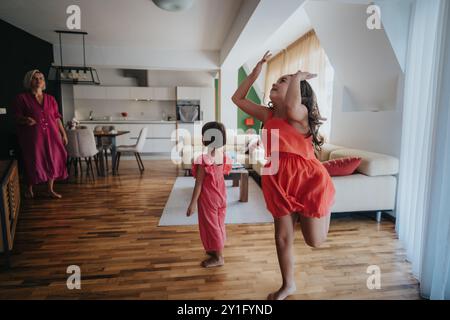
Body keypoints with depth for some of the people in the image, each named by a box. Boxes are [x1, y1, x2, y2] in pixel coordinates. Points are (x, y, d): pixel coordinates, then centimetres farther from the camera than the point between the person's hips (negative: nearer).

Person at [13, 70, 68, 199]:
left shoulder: (50, 99, 8)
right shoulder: (22, 98, -2)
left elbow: (57, 118, 10)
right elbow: (17, 117, -3)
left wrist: (63, 134, 7)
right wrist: (25, 119, -25)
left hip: (51, 135, 3)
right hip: (33, 136, -3)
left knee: (52, 161, 6)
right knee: (33, 163, 5)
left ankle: (50, 190, 20)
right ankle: (29, 189, 27)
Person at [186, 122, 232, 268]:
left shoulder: (203, 160, -23)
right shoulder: (223, 157, -6)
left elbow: (199, 184, -18)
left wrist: (192, 203, -11)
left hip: (208, 197, -7)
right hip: (220, 195, 7)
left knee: (211, 225, 8)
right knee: (218, 223, 21)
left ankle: (218, 258, 20)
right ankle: (217, 250, 39)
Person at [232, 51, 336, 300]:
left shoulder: (301, 113, -15)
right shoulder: (268, 115, 4)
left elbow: (291, 108, -41)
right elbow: (238, 98, 11)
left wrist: (297, 78, -23)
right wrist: (255, 72, 6)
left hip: (308, 180, -5)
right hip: (279, 183, 6)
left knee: (315, 240, 9)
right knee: (282, 237, 14)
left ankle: (326, 205, 40)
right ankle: (288, 284, 37)